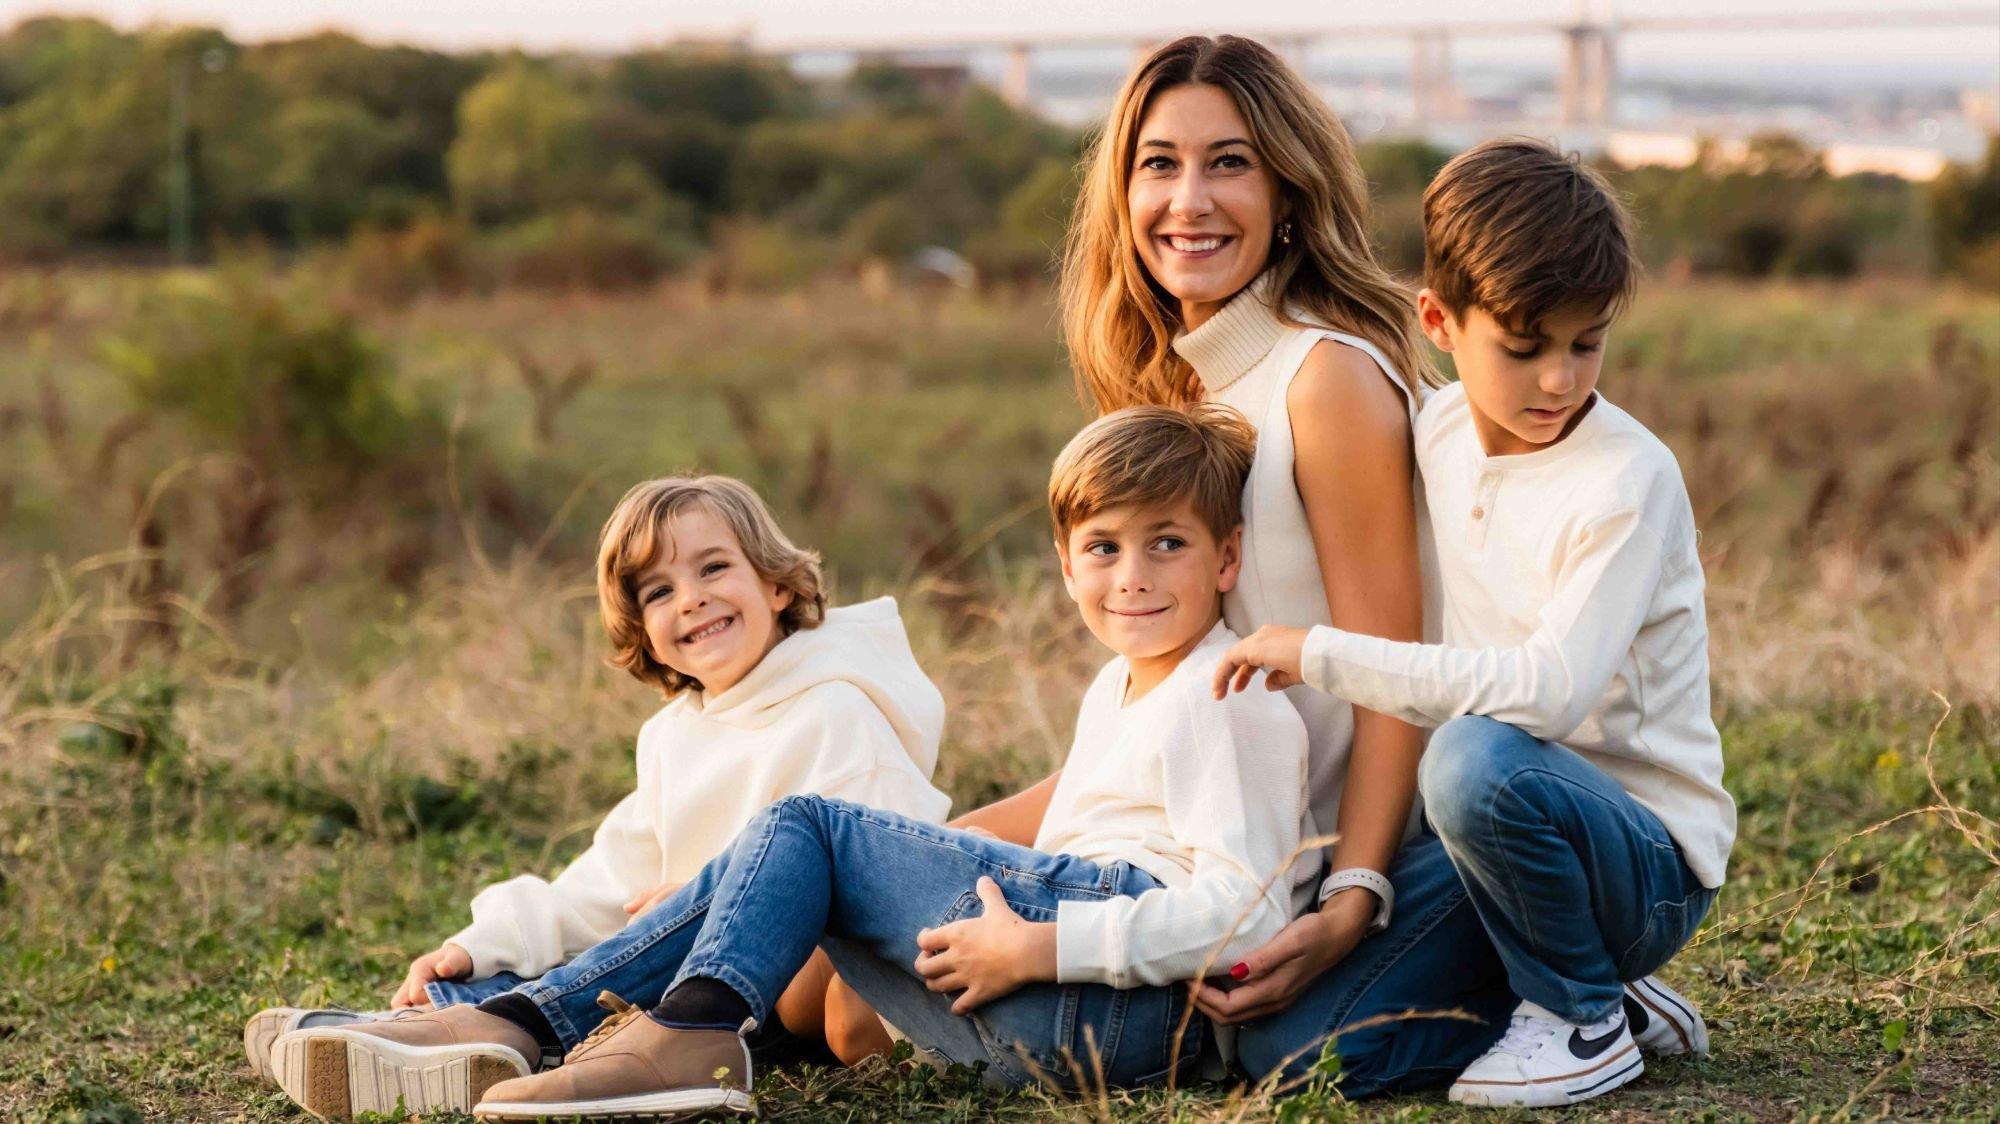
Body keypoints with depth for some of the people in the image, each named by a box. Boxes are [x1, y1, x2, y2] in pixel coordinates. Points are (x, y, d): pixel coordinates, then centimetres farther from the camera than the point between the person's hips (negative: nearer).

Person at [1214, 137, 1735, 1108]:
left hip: (1652, 868, -7)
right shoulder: (1438, 433, 3)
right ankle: (1599, 993, 12)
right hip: (1530, 822, 7)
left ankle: (1585, 1019, -11)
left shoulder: (1629, 482, -18)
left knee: (1478, 761, -37)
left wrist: (1323, 655, -27)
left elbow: (1550, 690, -31)